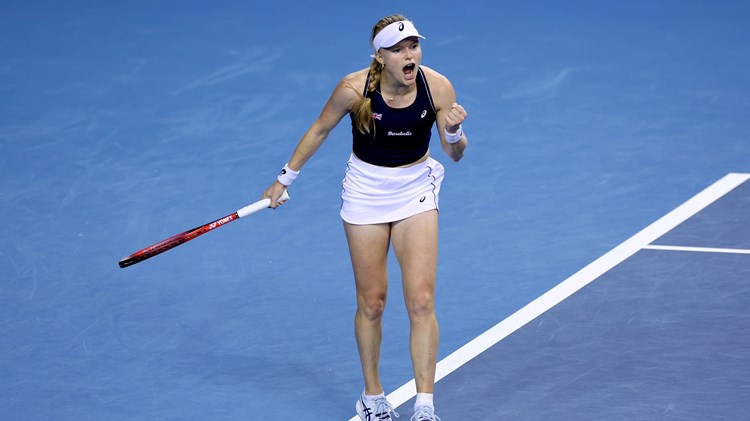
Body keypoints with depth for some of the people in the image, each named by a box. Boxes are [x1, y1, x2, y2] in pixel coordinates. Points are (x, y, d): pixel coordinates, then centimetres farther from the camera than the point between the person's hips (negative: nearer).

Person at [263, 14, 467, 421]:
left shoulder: (437, 87, -18)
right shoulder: (355, 88, -22)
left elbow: (455, 154, -8)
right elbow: (320, 130, -2)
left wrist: (454, 132, -31)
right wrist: (285, 178, 5)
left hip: (415, 192, 1)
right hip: (366, 193, -1)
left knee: (421, 300, -8)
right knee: (371, 303, 6)